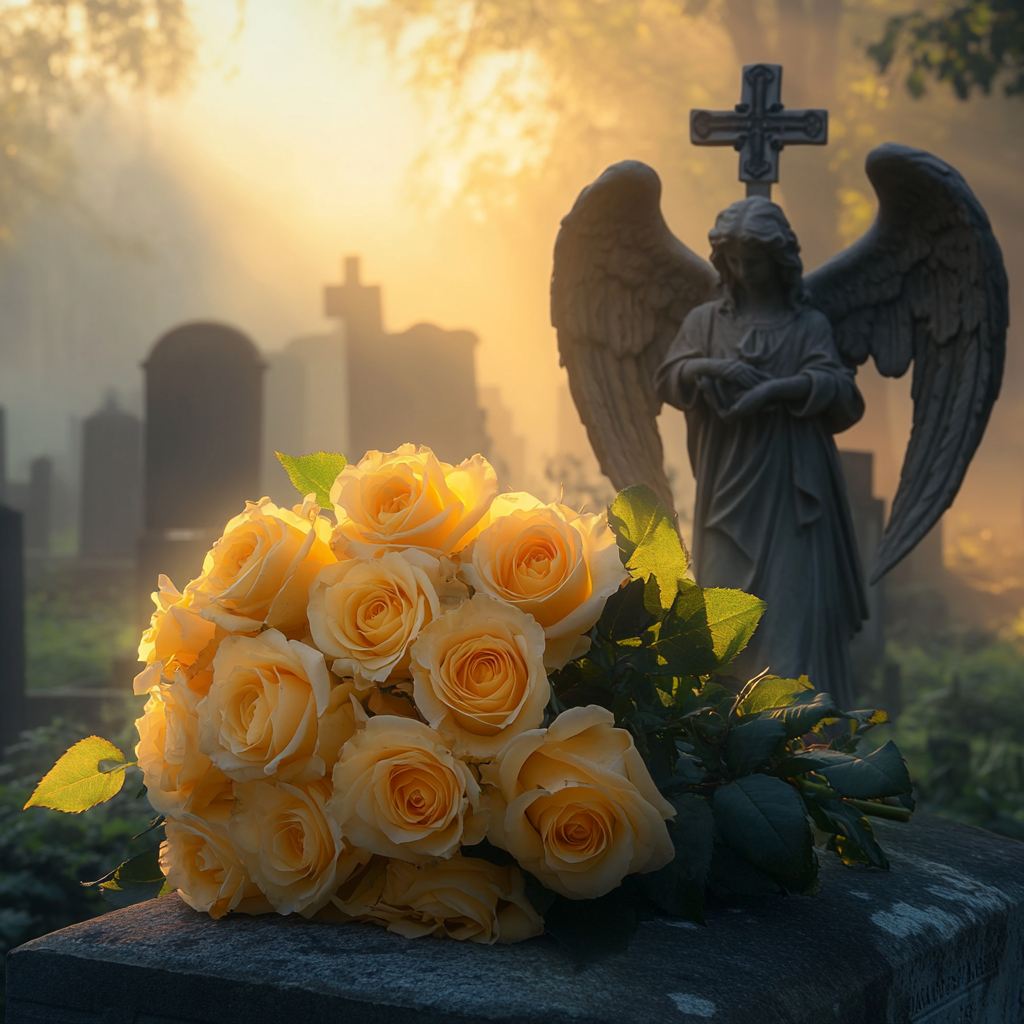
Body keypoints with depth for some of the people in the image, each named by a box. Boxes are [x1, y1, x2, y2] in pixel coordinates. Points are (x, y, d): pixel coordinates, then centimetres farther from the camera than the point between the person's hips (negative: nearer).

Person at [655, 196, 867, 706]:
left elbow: (836, 386, -7)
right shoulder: (706, 320, 13)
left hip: (791, 489, -2)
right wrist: (712, 367, -21)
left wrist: (776, 388, -24)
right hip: (728, 487, 2)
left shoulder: (808, 324, 8)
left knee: (794, 598, -9)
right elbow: (669, 378, 0)